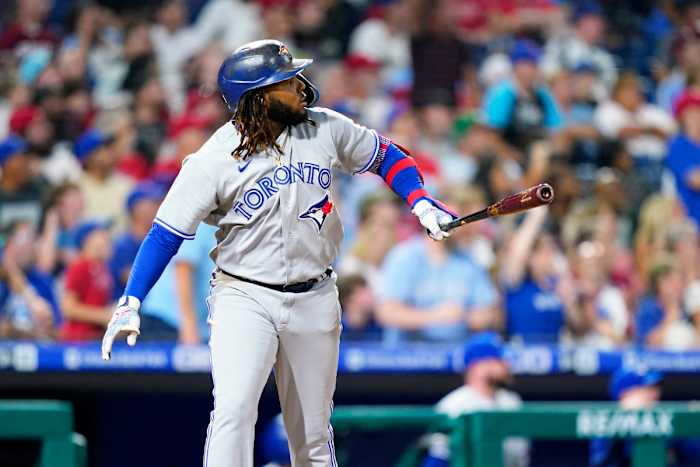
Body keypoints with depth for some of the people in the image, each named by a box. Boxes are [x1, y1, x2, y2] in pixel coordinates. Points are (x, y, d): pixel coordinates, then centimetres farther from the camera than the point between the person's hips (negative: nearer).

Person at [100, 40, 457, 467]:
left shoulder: (326, 128, -4)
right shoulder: (213, 160, -14)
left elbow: (384, 156, 13)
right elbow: (167, 233, -9)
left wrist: (421, 203, -3)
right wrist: (131, 303, -16)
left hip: (314, 300, 3)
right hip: (244, 298, -3)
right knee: (233, 412, -22)